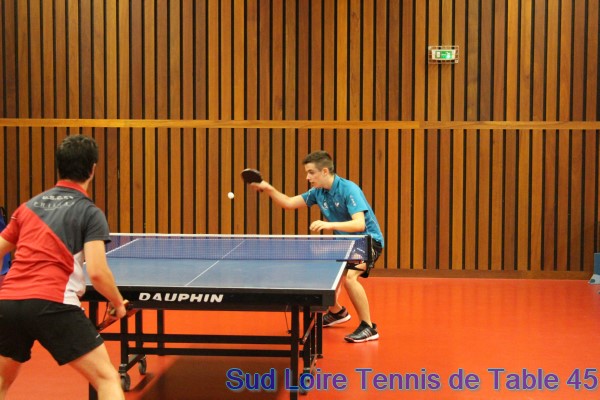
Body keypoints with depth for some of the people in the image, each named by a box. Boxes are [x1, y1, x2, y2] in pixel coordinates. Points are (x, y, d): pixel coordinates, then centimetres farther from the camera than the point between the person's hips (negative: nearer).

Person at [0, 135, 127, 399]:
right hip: (52, 304, -6)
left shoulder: (29, 206, 19)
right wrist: (118, 303, 8)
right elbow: (97, 272, -9)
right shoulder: (89, 212, 3)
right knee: (107, 378, -1)